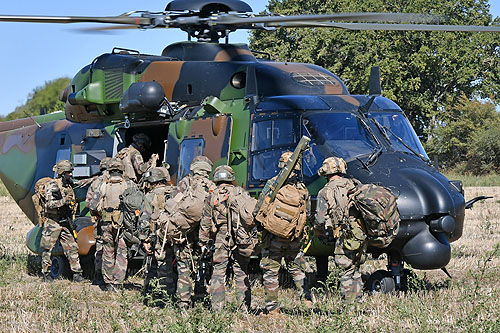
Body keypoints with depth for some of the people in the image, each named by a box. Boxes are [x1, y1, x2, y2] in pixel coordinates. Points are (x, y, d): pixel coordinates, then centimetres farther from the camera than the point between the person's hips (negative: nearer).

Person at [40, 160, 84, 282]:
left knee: (72, 248, 0)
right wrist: (63, 201, -32)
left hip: (65, 223, 6)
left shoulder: (68, 186, 14)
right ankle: (46, 273, 12)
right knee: (47, 249, 1)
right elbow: (49, 204, -20)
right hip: (52, 222, -6)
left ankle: (77, 273, 0)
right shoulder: (52, 185, -9)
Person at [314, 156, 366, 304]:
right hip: (362, 234, 5)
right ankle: (358, 301, 20)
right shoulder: (354, 185, 11)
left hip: (345, 237, -5)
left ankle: (349, 304, 1)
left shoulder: (326, 192, -2)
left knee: (346, 272, 1)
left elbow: (320, 219, -3)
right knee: (355, 269, 17)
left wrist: (319, 233, 15)